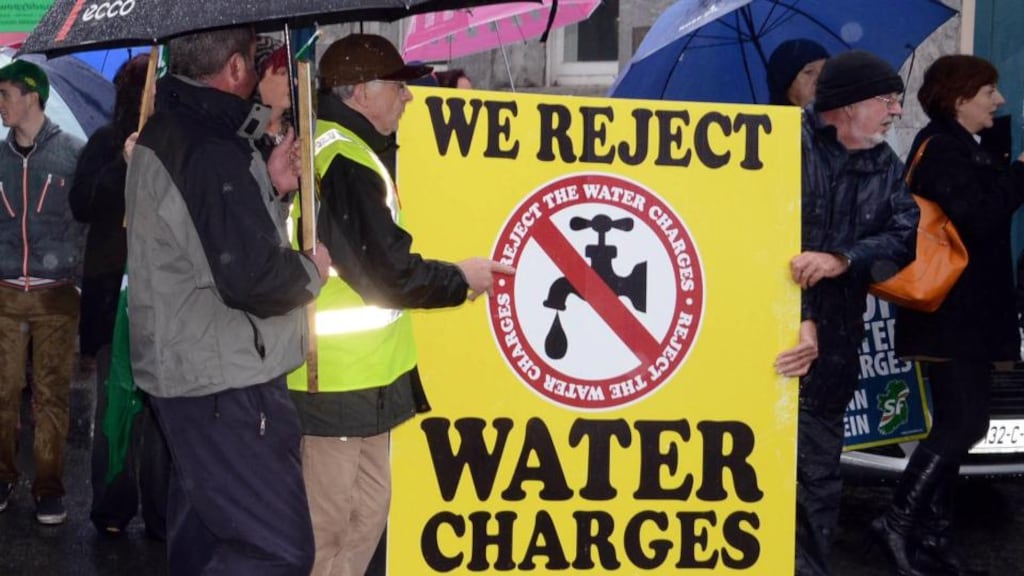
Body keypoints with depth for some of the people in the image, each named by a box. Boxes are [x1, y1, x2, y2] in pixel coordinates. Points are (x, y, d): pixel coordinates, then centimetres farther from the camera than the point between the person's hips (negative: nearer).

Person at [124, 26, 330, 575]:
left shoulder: (161, 134, 11)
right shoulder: (211, 148, -22)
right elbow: (252, 274, -26)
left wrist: (269, 186, 9)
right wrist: (311, 270, -8)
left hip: (181, 367, 11)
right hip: (226, 381, -11)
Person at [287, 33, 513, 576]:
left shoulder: (324, 146, 13)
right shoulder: (347, 161, -19)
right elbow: (387, 274, -22)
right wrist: (460, 279, -6)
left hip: (354, 371, 11)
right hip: (336, 378, -11)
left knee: (367, 505, 19)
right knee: (325, 527, -1)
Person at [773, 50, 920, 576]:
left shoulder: (887, 168, 13)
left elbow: (904, 236, -2)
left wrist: (842, 260, -20)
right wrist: (799, 317, -24)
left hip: (833, 343, 5)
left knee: (816, 476, 11)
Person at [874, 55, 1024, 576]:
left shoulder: (959, 149, 19)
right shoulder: (941, 148, -13)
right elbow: (979, 216, -24)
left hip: (965, 314, 11)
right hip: (950, 314, -11)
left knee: (956, 423, 11)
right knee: (962, 423, -11)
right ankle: (899, 522, -4)